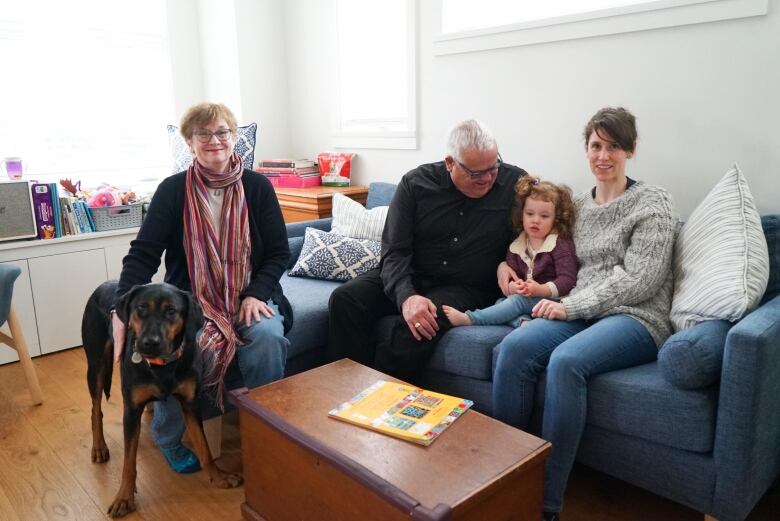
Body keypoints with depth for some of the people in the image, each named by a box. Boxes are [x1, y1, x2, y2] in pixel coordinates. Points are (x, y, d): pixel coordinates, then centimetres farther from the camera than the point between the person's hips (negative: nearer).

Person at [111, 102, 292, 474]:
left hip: (250, 297, 0)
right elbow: (144, 253, -7)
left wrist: (256, 294, -14)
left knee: (268, 337, -31)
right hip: (189, 299, 0)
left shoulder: (257, 186, 1)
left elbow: (278, 252, 1)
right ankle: (170, 438, 3)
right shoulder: (172, 190, -1)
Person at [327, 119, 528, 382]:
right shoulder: (416, 183, -5)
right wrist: (406, 296, -29)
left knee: (415, 328, -34)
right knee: (344, 298, -22)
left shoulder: (515, 182, -5)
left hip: (465, 288, -2)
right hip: (409, 278, 2)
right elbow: (395, 251, -9)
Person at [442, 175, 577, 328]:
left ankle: (469, 319, -36)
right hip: (523, 296, 6)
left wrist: (541, 290, -28)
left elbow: (567, 279, -13)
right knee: (501, 302, -18)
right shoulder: (516, 246, 10)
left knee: (519, 300, -29)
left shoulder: (561, 244, -5)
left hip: (551, 299, -6)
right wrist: (512, 286, -20)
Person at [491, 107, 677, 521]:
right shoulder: (578, 205, 18)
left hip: (634, 318, -5)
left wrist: (570, 306, -14)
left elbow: (639, 281, -10)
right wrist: (506, 262, 8)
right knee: (513, 347, -26)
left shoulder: (652, 203, 0)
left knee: (565, 360, -35)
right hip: (579, 312, 5)